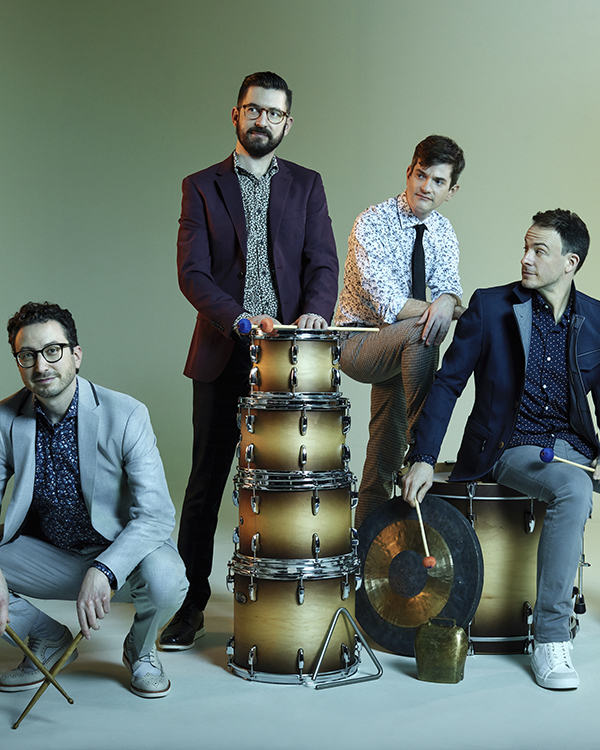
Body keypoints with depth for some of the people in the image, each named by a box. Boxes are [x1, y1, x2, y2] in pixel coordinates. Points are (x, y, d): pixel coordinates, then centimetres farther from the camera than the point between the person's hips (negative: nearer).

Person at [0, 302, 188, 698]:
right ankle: (49, 640, 10)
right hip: (47, 554, 3)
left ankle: (140, 649, 3)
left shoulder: (126, 415, -21)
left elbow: (156, 514, -27)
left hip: (122, 547, -3)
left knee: (165, 580, -35)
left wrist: (103, 571, -44)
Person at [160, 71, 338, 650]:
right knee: (206, 481, 4)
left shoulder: (306, 185, 12)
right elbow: (192, 273, -3)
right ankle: (190, 603, 13)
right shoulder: (201, 187, 7)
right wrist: (241, 319, -18)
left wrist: (314, 310, -18)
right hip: (223, 356, -1)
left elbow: (323, 264, 3)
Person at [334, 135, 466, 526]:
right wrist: (461, 312, -31)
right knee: (419, 332, -36)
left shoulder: (443, 232, 2)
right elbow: (387, 304, -27)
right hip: (357, 342, -6)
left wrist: (446, 302, -38)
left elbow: (449, 285, -12)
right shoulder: (373, 223, -19)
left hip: (400, 348, 7)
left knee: (386, 454, 11)